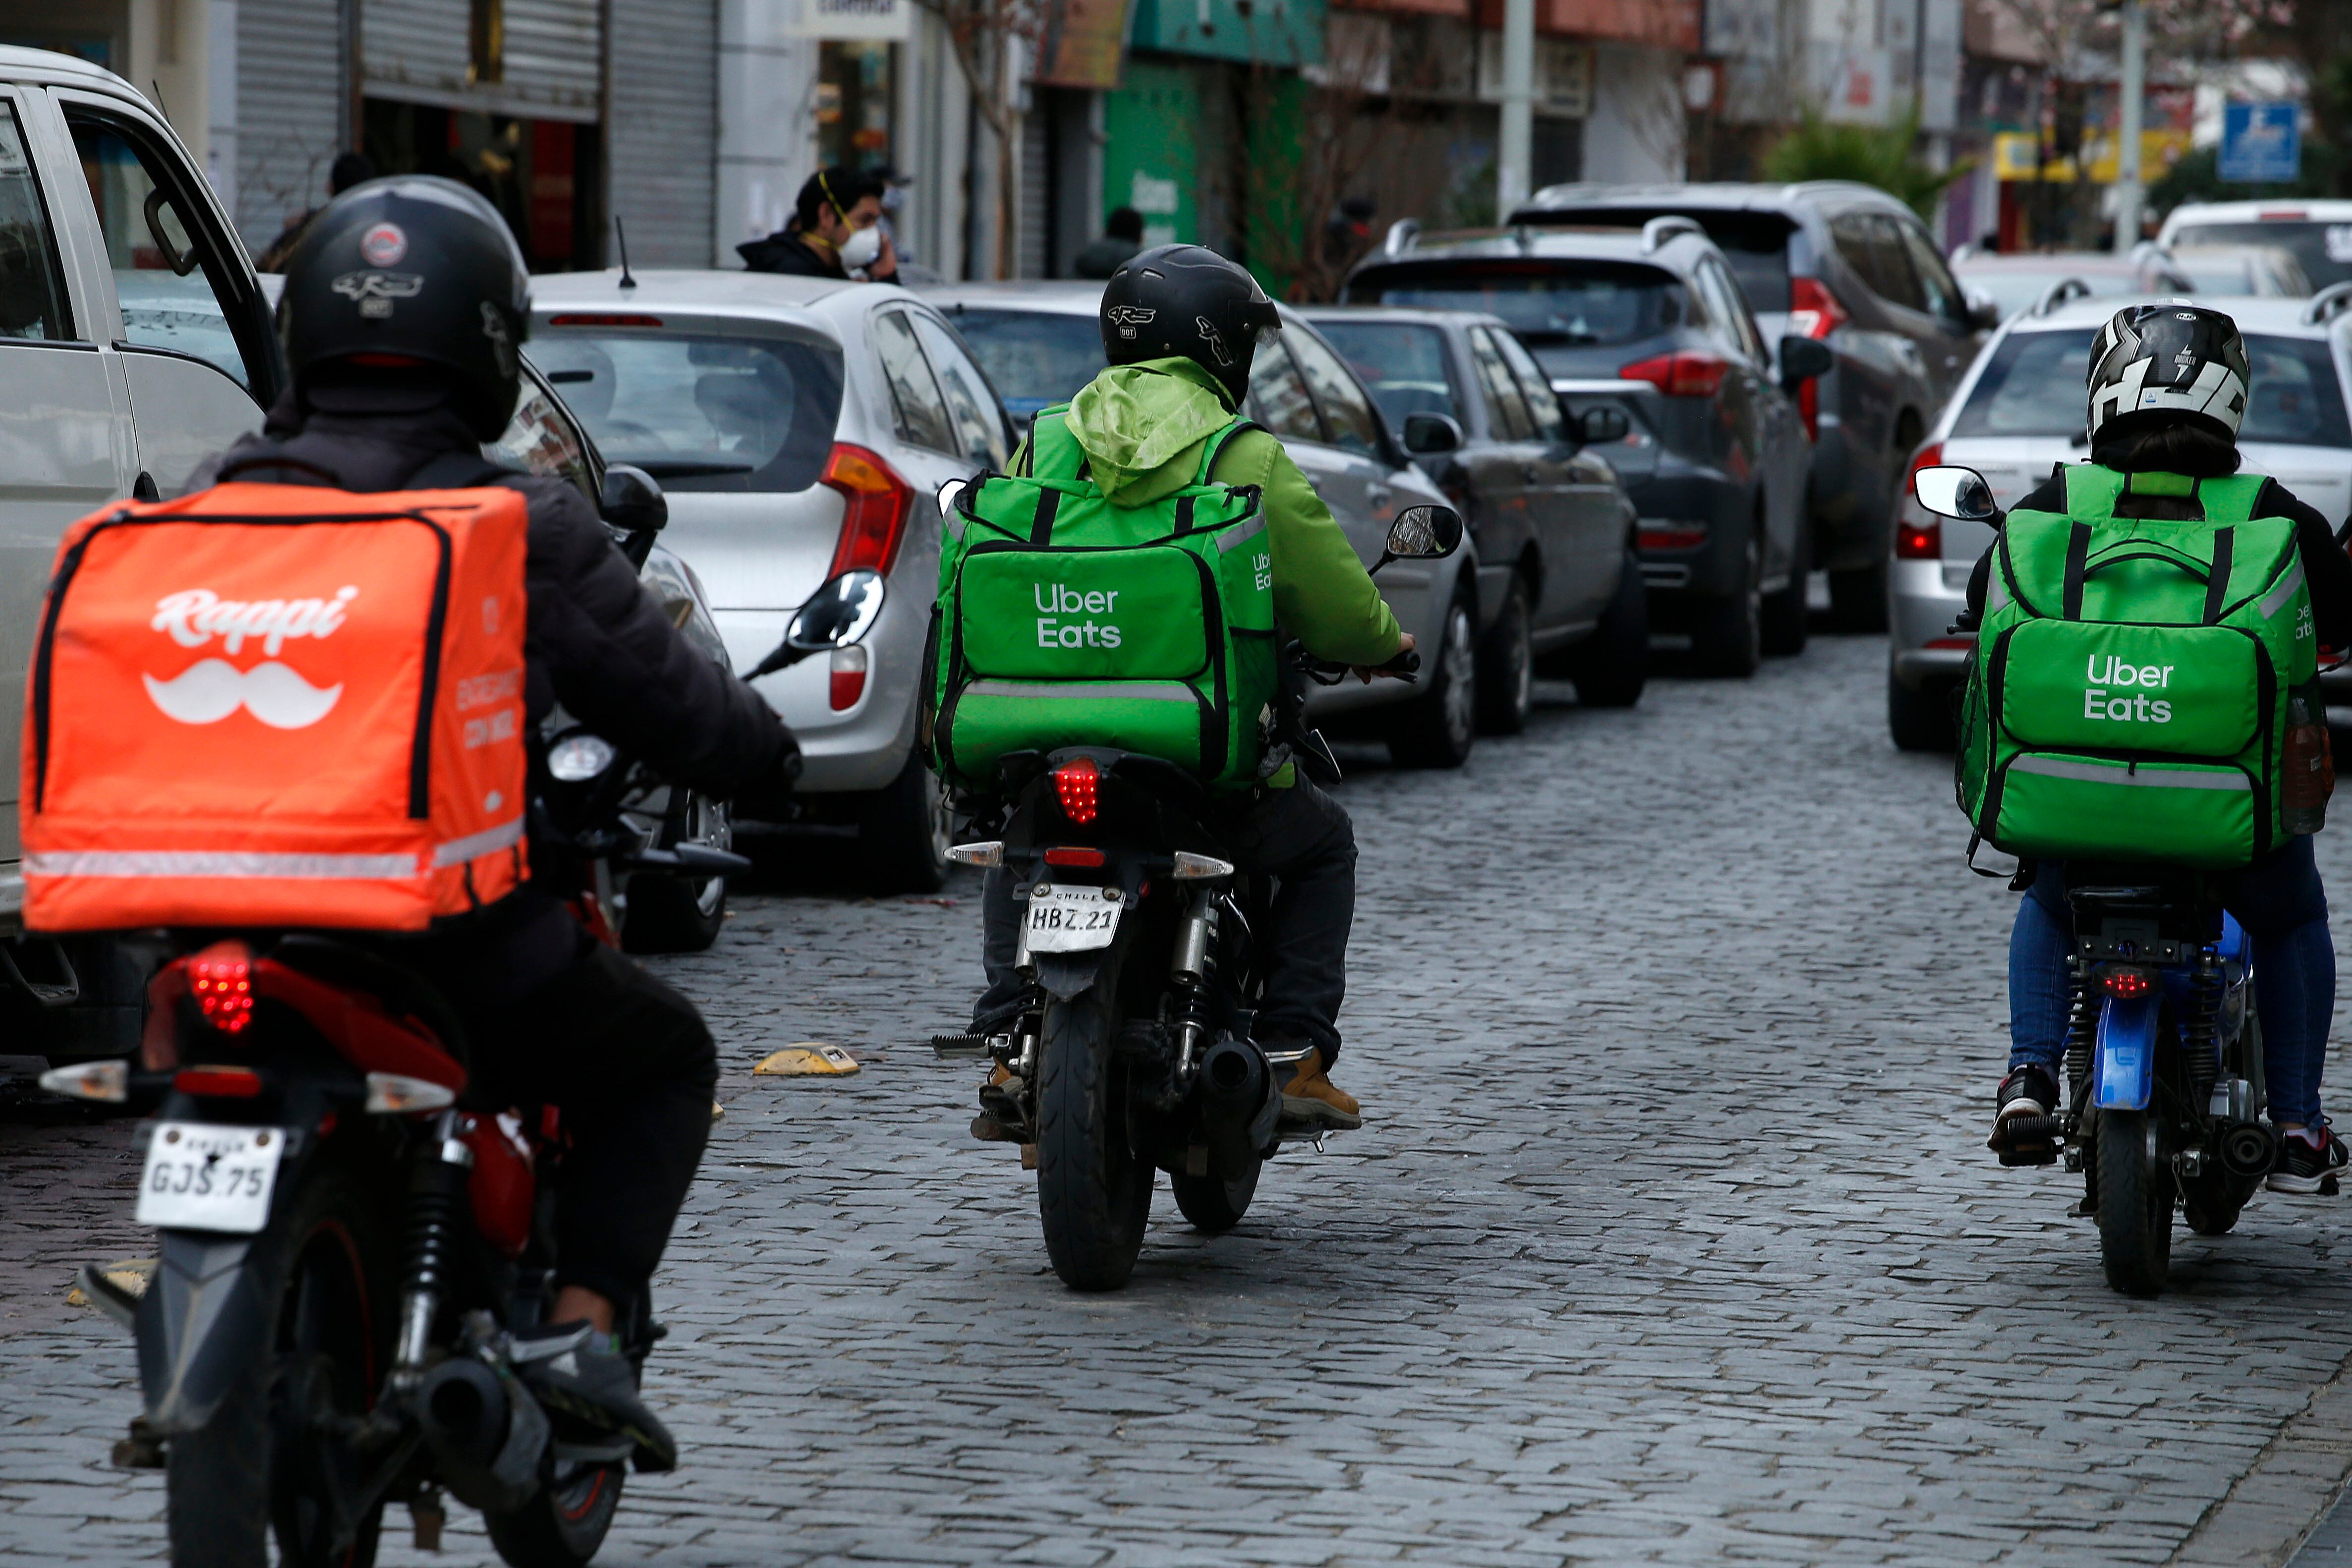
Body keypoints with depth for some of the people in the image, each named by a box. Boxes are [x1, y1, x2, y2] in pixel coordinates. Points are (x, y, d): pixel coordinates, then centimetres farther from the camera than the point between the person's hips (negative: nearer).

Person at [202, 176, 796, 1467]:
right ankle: (581, 1324, 3)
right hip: (448, 943, -4)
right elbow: (670, 704, 1)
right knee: (662, 1059, 22)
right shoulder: (524, 527, -7)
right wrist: (765, 750, 24)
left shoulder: (215, 502, 4)